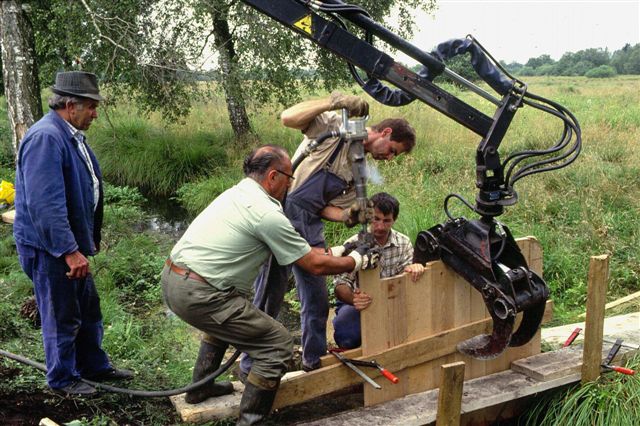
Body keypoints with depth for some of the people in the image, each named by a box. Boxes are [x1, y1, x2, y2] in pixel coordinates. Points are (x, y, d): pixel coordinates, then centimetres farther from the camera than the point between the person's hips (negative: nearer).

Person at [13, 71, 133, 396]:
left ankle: (95, 366, 36)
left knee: (88, 309, 20)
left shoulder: (71, 135, 9)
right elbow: (45, 204, -29)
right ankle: (63, 379, 25)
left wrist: (89, 239, 22)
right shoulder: (45, 137, -23)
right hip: (49, 247, -10)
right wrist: (70, 251, -28)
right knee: (62, 316, 6)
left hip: (72, 242, 10)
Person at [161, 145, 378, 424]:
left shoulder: (237, 193, 14)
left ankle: (201, 386, 44)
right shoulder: (267, 214, -14)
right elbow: (315, 265, -6)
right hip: (197, 296, -10)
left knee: (224, 315, 37)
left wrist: (333, 251, 25)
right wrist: (358, 261, 9)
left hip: (171, 278, 10)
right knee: (279, 345, -3)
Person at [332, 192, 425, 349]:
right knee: (345, 332, -34)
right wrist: (353, 298, -44)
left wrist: (412, 268, -27)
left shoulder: (404, 243, -2)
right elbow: (341, 286, -20)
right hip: (360, 302, -3)